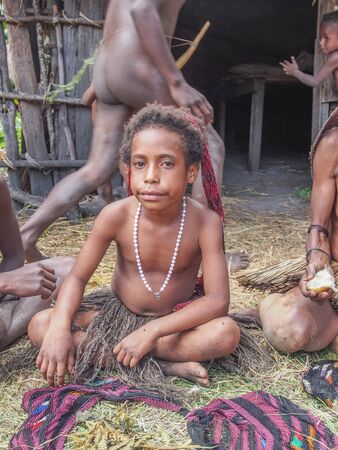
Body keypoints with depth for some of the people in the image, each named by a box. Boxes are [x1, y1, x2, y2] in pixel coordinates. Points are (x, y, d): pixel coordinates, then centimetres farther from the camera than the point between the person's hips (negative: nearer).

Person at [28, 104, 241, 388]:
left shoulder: (205, 221, -22)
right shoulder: (116, 215, -18)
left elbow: (218, 300, -25)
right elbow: (78, 277, -10)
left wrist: (152, 330, -33)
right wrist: (60, 328, -28)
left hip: (172, 321, -1)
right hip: (119, 316, 2)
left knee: (227, 333, -31)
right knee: (40, 326, -18)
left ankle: (108, 354, -20)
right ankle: (165, 366, -21)